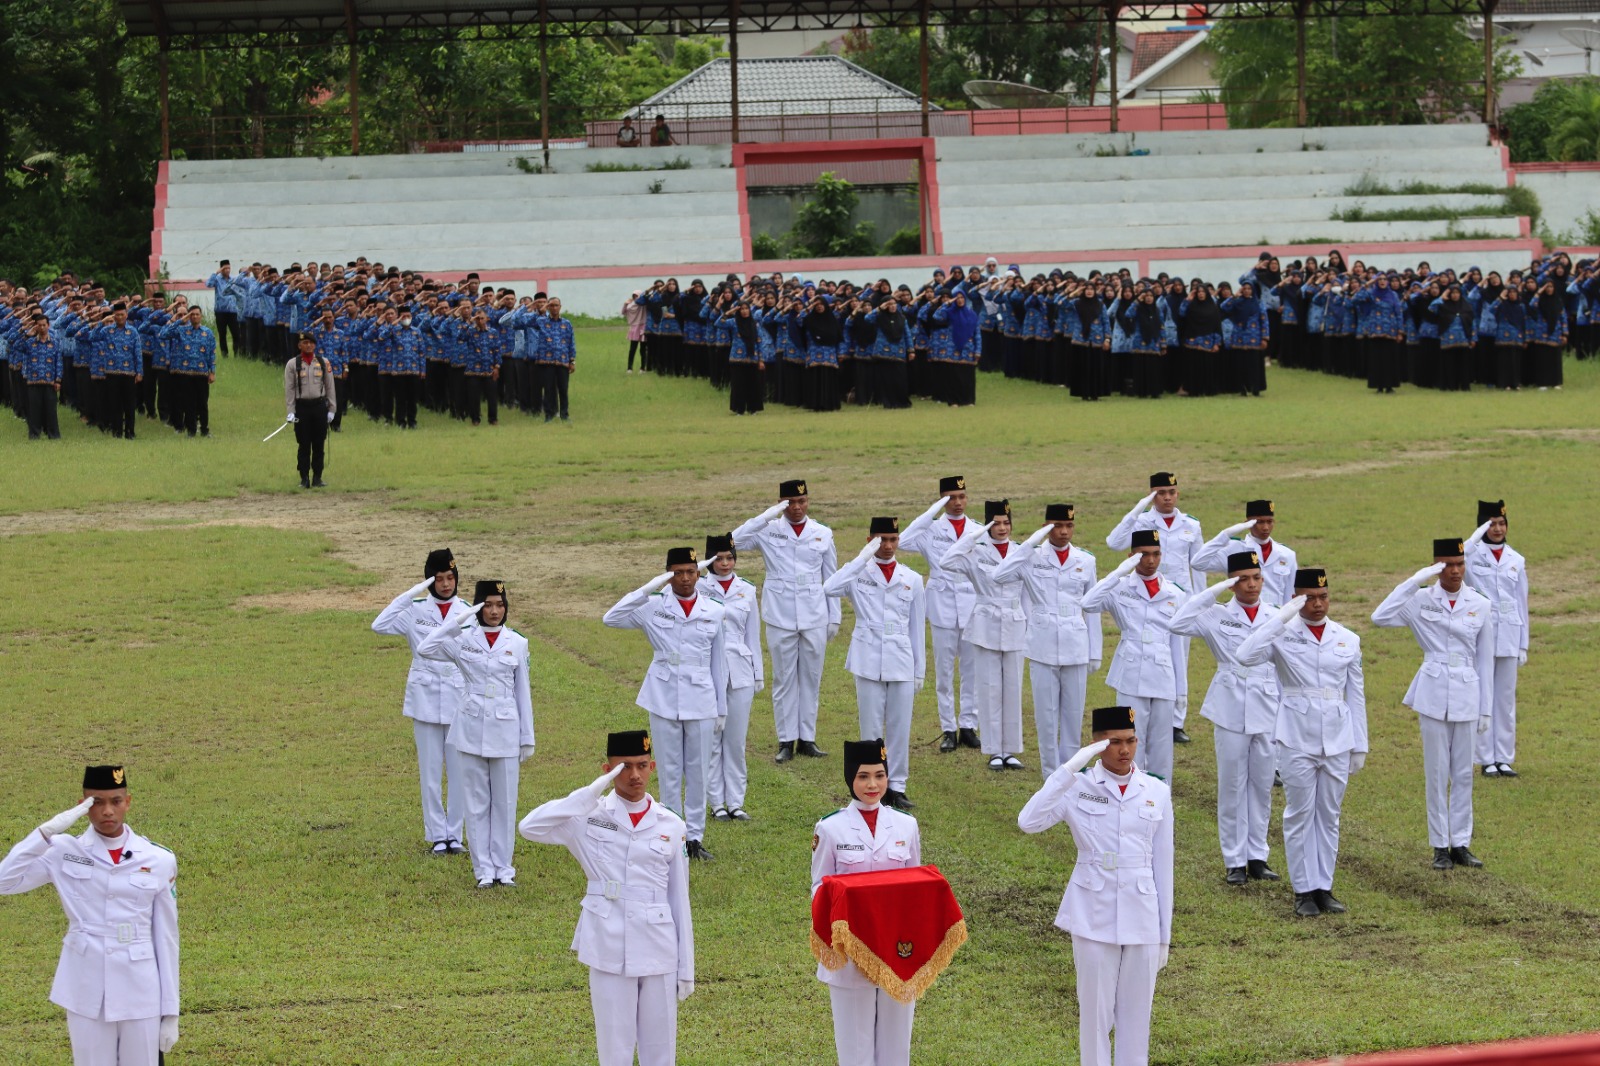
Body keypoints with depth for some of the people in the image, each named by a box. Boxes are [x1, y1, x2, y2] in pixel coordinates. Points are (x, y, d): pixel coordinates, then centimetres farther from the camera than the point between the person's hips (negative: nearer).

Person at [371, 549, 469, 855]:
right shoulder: (416, 610, -1)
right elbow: (380, 625, -16)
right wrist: (409, 595, -19)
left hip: (459, 699, 1)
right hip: (426, 698, -1)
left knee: (459, 769, 3)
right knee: (430, 770, 4)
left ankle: (455, 833, 13)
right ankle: (437, 834, 12)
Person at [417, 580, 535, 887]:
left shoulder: (517, 643, 3)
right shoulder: (464, 639, 0)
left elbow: (523, 692, 7)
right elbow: (425, 649, -16)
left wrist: (528, 738, 8)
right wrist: (456, 620, -18)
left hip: (505, 728, 0)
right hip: (471, 727, 0)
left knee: (504, 800, 5)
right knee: (476, 801, 5)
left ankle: (502, 865, 14)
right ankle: (483, 867, 12)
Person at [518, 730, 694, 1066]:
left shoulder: (670, 826, 3)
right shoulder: (590, 817, -2)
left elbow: (679, 900, 6)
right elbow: (529, 827, -18)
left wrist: (686, 968, 6)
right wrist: (588, 795, -19)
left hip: (658, 951, 2)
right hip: (609, 951, -2)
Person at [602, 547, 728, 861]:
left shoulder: (714, 611, 3)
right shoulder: (654, 608, -1)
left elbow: (719, 663, 8)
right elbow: (611, 618, -13)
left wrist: (722, 708, 10)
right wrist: (647, 589, -19)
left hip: (700, 702, 1)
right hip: (664, 700, -1)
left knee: (698, 771, 6)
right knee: (670, 772, 5)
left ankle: (695, 837, 16)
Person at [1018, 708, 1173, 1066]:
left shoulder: (1156, 792, 3)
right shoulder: (1078, 787, -4)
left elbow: (1162, 866, 7)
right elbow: (1029, 821, -21)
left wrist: (1164, 935, 8)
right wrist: (1069, 769, -24)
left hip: (1141, 918, 2)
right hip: (1094, 917, -2)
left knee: (1136, 1015, 8)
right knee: (1095, 1013, 4)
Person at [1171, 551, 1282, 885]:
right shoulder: (1218, 616, -1)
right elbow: (1179, 624, -17)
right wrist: (1212, 592, -17)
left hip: (1268, 710, 2)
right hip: (1230, 710, -2)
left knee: (1262, 785, 8)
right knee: (1232, 785, 3)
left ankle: (1257, 856, 17)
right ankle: (1234, 860, 10)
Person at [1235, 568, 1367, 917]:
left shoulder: (1348, 640, 7)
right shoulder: (1283, 635, -3)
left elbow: (1356, 695, 11)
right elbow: (1245, 655, -23)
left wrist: (1360, 745, 10)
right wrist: (1282, 617, -23)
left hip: (1337, 738, 3)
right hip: (1296, 738, -3)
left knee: (1329, 814, 8)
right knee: (1300, 814, 1)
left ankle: (1324, 888, 15)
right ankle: (1304, 891, 8)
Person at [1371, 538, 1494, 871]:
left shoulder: (1480, 605, 3)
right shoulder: (1422, 600, -2)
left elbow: (1486, 660, 8)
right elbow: (1381, 617, -18)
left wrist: (1487, 708, 7)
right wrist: (1415, 581, -20)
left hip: (1467, 694, 2)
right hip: (1433, 693, -2)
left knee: (1463, 772, 7)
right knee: (1437, 772, 3)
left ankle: (1460, 843, 15)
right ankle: (1440, 846, 11)